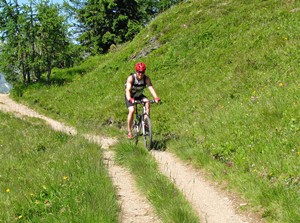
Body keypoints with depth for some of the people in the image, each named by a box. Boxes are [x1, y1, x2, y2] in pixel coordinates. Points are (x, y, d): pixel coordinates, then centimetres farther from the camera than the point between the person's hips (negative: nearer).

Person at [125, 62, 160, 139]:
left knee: (147, 103, -27)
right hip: (131, 97, -3)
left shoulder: (146, 78, -21)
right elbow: (128, 90, -40)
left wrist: (156, 98, -49)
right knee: (131, 111, -25)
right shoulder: (131, 78, -29)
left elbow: (151, 88, -32)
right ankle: (129, 131, -11)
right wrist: (130, 99, -60)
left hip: (139, 96, 3)